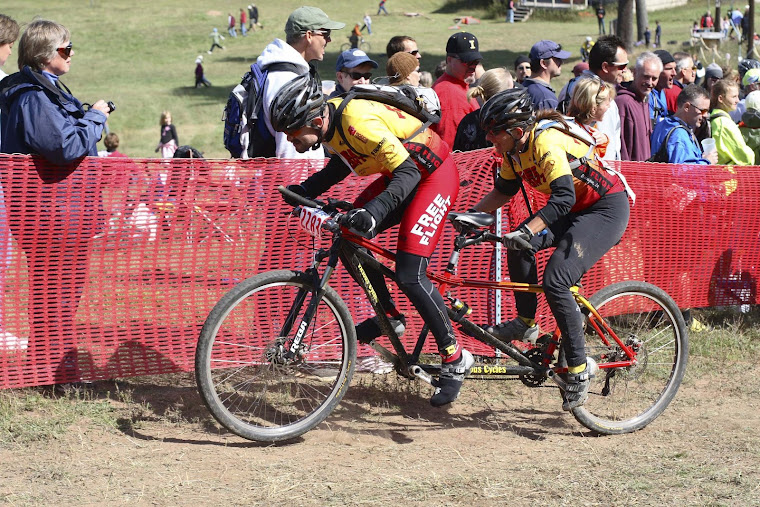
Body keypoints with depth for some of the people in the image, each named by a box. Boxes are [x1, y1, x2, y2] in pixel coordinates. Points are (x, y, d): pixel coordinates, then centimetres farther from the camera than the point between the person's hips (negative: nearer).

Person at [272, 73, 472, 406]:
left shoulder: (358, 120, -32)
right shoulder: (328, 117, -5)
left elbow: (407, 172, -33)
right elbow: (345, 159, 14)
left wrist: (372, 212, -45)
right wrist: (306, 189, 2)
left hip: (434, 175, -9)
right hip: (403, 170, 9)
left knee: (409, 275, -15)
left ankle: (455, 359, -2)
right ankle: (389, 317, 20)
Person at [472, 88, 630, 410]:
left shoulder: (546, 142, -28)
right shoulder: (515, 148, 0)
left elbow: (564, 196, -39)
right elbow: (503, 190, 16)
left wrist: (527, 231, -48)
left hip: (607, 208, -9)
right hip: (576, 210, 9)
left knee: (554, 281, -21)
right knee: (518, 246, -11)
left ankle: (578, 371, -12)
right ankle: (526, 323, 5)